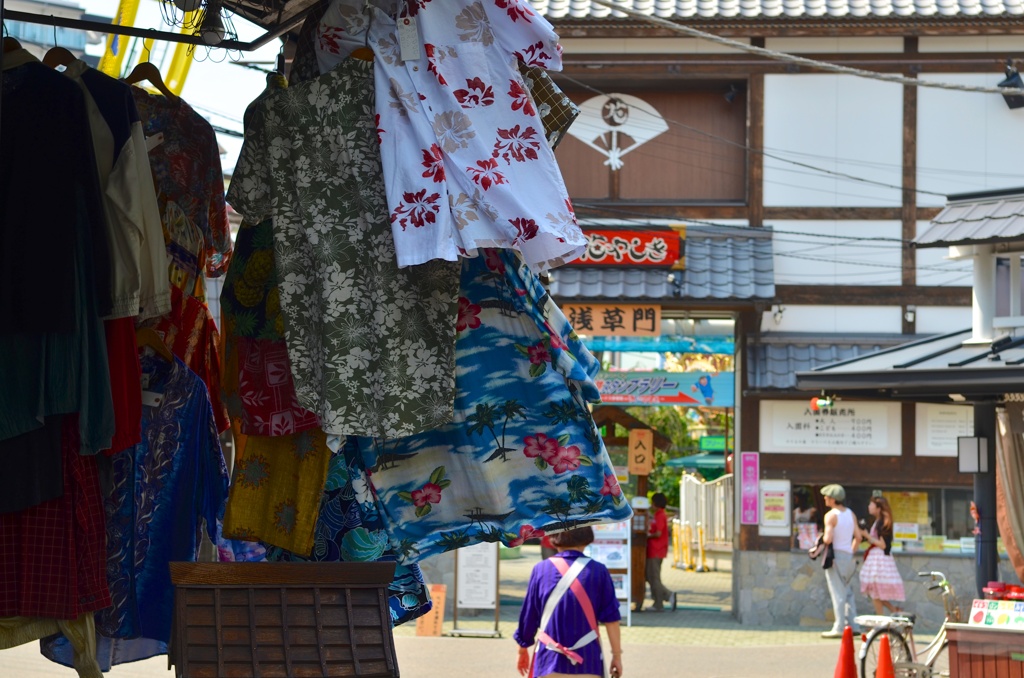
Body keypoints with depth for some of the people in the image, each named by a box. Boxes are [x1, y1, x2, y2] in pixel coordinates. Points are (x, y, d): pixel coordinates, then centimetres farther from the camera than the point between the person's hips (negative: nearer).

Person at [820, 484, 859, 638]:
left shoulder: (831, 515, -11)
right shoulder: (851, 514, 10)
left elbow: (828, 539, -20)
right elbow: (858, 536, 10)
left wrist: (822, 538, 2)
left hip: (835, 555, -7)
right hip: (848, 556, 7)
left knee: (838, 594, -6)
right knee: (848, 593, 16)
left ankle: (839, 628, -6)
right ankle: (852, 625, 13)